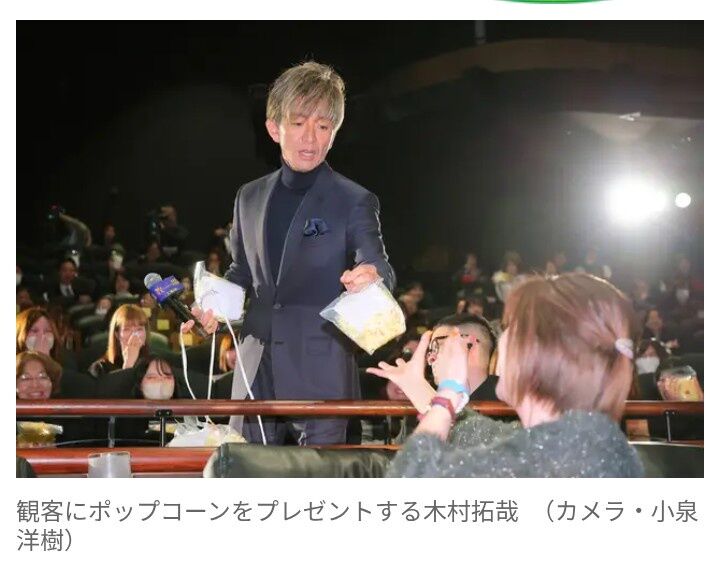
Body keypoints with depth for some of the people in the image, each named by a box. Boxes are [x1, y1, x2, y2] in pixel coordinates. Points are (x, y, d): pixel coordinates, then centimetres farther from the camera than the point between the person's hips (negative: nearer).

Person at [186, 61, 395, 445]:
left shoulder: (354, 202, -2)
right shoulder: (250, 198, 12)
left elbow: (378, 267, -13)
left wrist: (371, 276, -37)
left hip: (321, 376, -4)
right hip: (257, 370, 4)